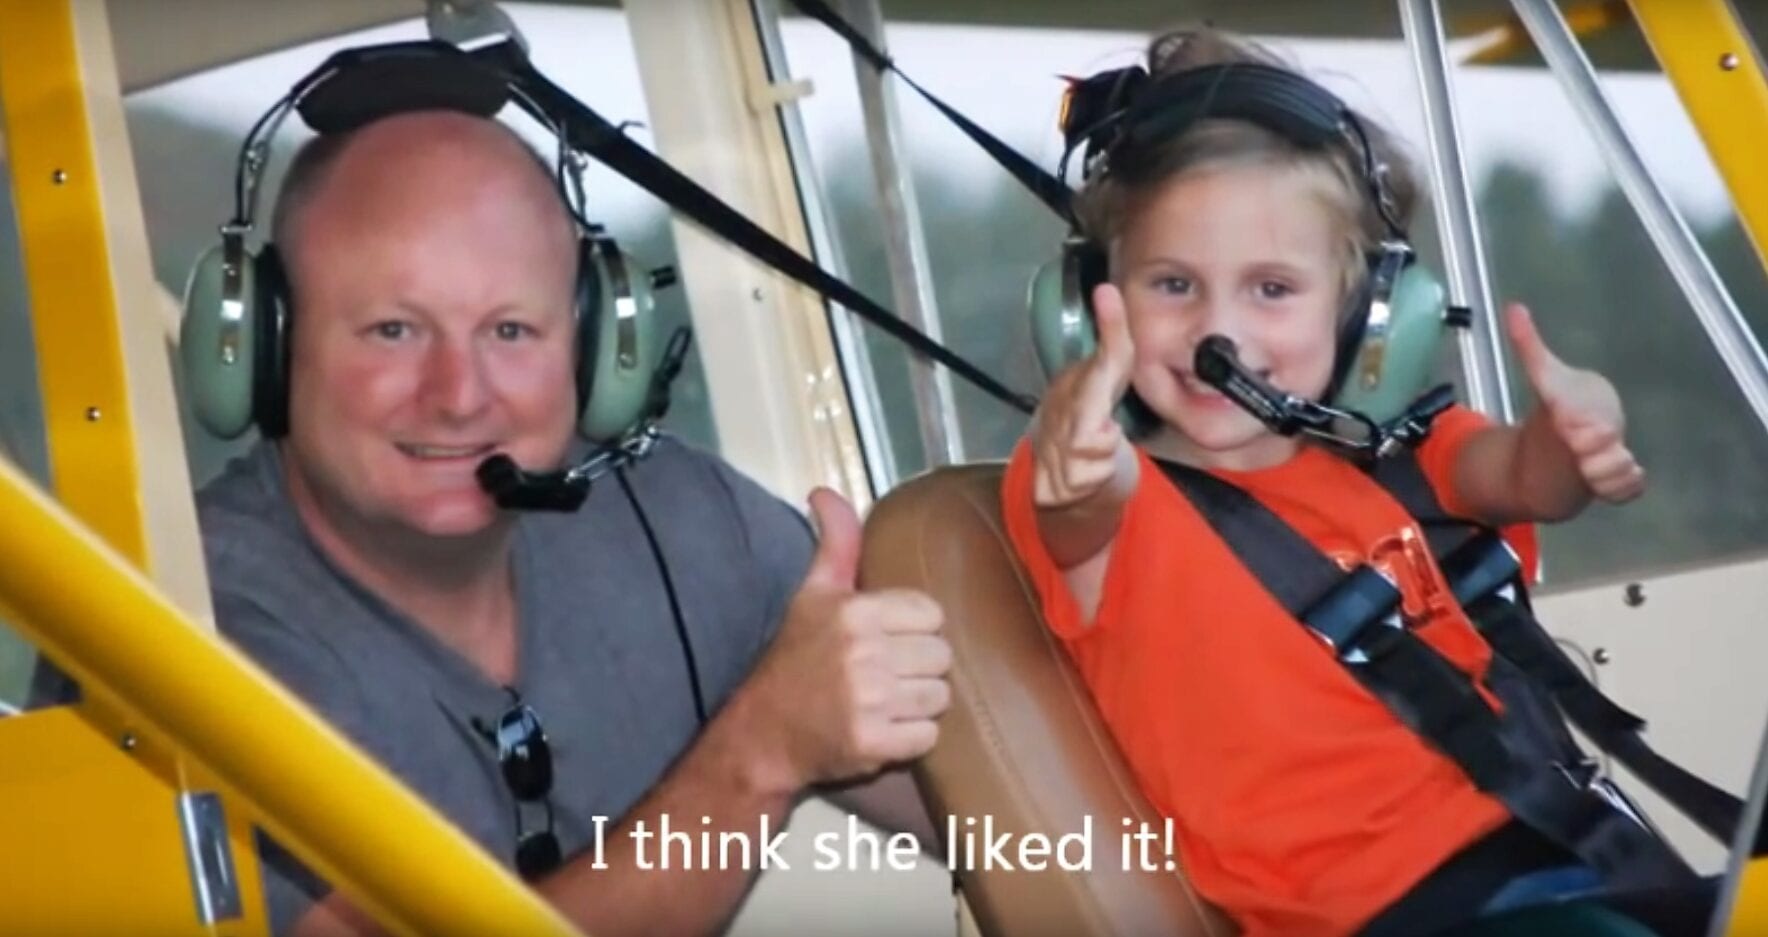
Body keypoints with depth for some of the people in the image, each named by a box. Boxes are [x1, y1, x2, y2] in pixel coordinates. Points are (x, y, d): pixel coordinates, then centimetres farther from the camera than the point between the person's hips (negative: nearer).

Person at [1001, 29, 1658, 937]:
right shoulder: (1106, 497, 1)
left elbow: (1519, 477, -2)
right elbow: (1090, 509, -22)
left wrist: (1571, 437, -27)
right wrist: (1085, 478, -47)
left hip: (1551, 842, 6)